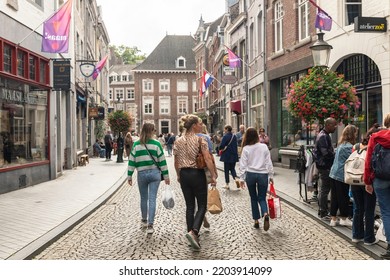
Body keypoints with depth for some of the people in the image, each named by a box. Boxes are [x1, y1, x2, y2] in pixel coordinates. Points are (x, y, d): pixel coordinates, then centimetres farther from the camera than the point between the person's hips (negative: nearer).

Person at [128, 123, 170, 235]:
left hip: (141, 174, 2)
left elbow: (132, 161, 1)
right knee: (152, 199, -1)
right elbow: (162, 161, -2)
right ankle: (150, 225, -4)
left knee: (143, 198, 17)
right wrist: (166, 176, 4)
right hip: (154, 173, -1)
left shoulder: (136, 145, 0)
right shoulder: (156, 144, -4)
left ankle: (144, 220, 33)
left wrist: (129, 176, 9)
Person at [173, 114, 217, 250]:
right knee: (202, 206, 4)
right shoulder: (200, 139, -10)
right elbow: (207, 159, -15)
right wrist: (213, 176, -10)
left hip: (184, 174, 5)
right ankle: (193, 231, -15)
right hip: (197, 174, -5)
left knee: (189, 206, 12)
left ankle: (192, 235, 16)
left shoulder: (178, 141, 5)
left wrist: (179, 175, 22)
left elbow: (176, 162, 10)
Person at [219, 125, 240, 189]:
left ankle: (227, 184, 9)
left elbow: (221, 146, -18)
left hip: (227, 155, -5)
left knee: (226, 170, 5)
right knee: (232, 168, 16)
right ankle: (236, 178, -10)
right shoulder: (234, 136, 5)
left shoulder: (225, 136, -15)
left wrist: (221, 149, 2)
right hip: (234, 155, 5)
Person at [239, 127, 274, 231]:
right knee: (262, 198, 8)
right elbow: (269, 163, 1)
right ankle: (265, 215, -20)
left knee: (253, 198, 14)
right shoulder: (264, 147, -2)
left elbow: (243, 164, -4)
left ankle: (256, 221, 16)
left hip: (250, 174, 0)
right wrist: (271, 175, 9)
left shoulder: (246, 149, -5)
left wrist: (241, 178, 2)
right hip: (262, 175, 0)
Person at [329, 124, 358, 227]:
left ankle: (333, 219, 16)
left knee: (334, 197, 10)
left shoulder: (341, 145, 13)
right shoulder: (348, 147, -16)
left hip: (334, 174, 9)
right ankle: (343, 218, 16)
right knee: (343, 197, 4)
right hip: (342, 175, -9)